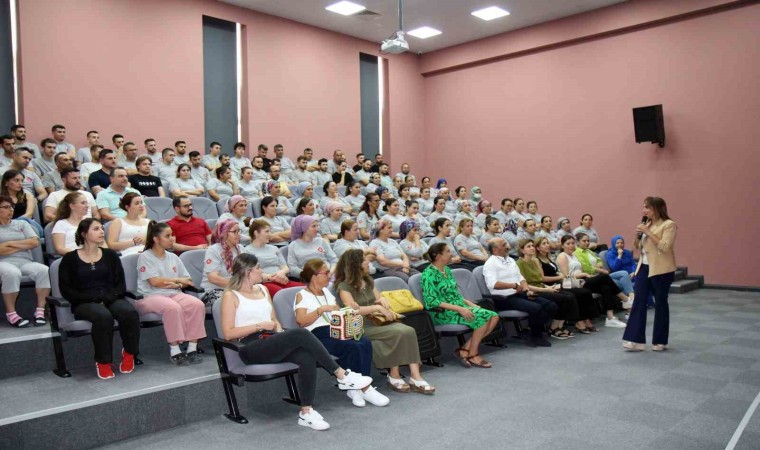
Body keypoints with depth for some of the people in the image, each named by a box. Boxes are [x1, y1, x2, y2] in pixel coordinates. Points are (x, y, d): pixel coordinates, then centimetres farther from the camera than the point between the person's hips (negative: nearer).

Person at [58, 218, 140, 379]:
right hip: (84, 304, -2)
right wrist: (92, 298, -14)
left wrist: (108, 297, -11)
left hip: (112, 300, 2)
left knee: (130, 313, -32)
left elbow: (120, 284, 10)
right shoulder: (70, 259, 6)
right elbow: (66, 290, -1)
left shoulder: (110, 255, 14)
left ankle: (129, 354, -10)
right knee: (103, 315, -38)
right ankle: (103, 362, -22)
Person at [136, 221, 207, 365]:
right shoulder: (145, 257, 3)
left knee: (197, 304, -25)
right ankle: (174, 350, -28)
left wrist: (177, 285, -5)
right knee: (173, 307, -37)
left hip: (174, 294, 5)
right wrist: (178, 280, 0)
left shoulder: (173, 257, 20)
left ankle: (192, 348, -23)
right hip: (150, 296, -5)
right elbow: (155, 282, -9)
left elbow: (187, 281, 17)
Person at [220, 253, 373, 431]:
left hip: (272, 343, 6)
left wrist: (280, 332, 1)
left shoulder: (262, 289, 21)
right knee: (301, 334, -30)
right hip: (252, 348, -6)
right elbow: (228, 333, -7)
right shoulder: (231, 295, 1)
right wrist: (260, 326, -12)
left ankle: (306, 412, -23)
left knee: (307, 357, -27)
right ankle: (342, 375, -21)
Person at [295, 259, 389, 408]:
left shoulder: (326, 291, 25)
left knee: (365, 343, -24)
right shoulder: (302, 295, 3)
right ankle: (364, 389, -17)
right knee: (353, 347, -30)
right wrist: (321, 309, -18)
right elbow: (301, 321, -11)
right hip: (318, 335, -7)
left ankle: (356, 388, -23)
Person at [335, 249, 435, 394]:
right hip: (360, 326, -6)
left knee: (409, 331, -21)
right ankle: (394, 376, -14)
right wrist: (377, 307, -21)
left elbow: (379, 298, 23)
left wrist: (382, 299, 0)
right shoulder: (344, 286, -6)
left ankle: (415, 377, -26)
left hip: (377, 320, 7)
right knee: (399, 333, -28)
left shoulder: (368, 280, 16)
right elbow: (352, 310, -18)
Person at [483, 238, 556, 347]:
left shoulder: (511, 260, 19)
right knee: (536, 308, -28)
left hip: (520, 294, 8)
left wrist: (527, 290, 0)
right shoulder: (490, 263, -8)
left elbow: (520, 278, 19)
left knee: (551, 306, -5)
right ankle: (536, 335, -3)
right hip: (505, 298, -8)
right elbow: (492, 284, -23)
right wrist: (514, 285, -26)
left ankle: (536, 331, 9)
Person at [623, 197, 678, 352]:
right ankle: (635, 339, 1)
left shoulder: (669, 225, -9)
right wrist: (638, 236, -3)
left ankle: (660, 341, 18)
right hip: (644, 266, 6)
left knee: (660, 303, 5)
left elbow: (665, 247, -21)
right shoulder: (647, 224, 12)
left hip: (661, 269, -6)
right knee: (639, 301, -1)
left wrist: (648, 232, -21)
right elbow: (639, 247, 17)